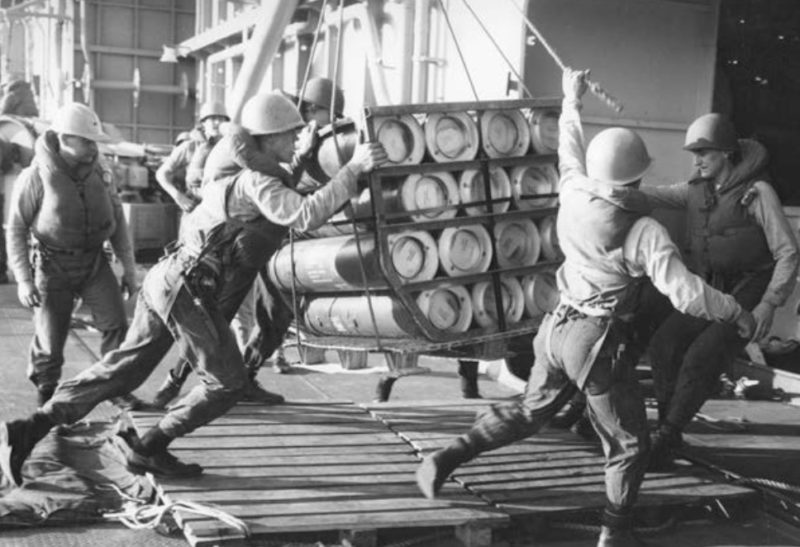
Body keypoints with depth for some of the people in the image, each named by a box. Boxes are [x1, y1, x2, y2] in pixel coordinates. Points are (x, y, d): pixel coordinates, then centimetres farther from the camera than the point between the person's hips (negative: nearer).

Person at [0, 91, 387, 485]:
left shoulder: (255, 173, 18)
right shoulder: (256, 181, -12)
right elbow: (306, 216, -26)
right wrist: (353, 169, -24)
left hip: (167, 278, 10)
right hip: (186, 288, -10)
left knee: (122, 370, 15)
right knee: (227, 382, 3)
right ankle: (150, 451, 10)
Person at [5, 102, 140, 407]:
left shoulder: (99, 175, 0)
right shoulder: (36, 177, -13)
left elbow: (118, 222, 8)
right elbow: (16, 229, -8)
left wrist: (129, 267, 7)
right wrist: (23, 279, -13)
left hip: (94, 262, 4)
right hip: (53, 267, -3)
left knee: (116, 326, -8)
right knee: (50, 341, 3)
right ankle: (46, 399, 24)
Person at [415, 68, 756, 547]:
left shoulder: (574, 197, -4)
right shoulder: (644, 232, -19)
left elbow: (570, 152, 17)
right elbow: (686, 293, -23)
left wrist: (572, 102, 33)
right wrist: (737, 313, -6)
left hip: (558, 329, 6)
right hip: (600, 344, -6)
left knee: (528, 412, 24)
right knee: (629, 443, 12)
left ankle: (447, 458, 15)